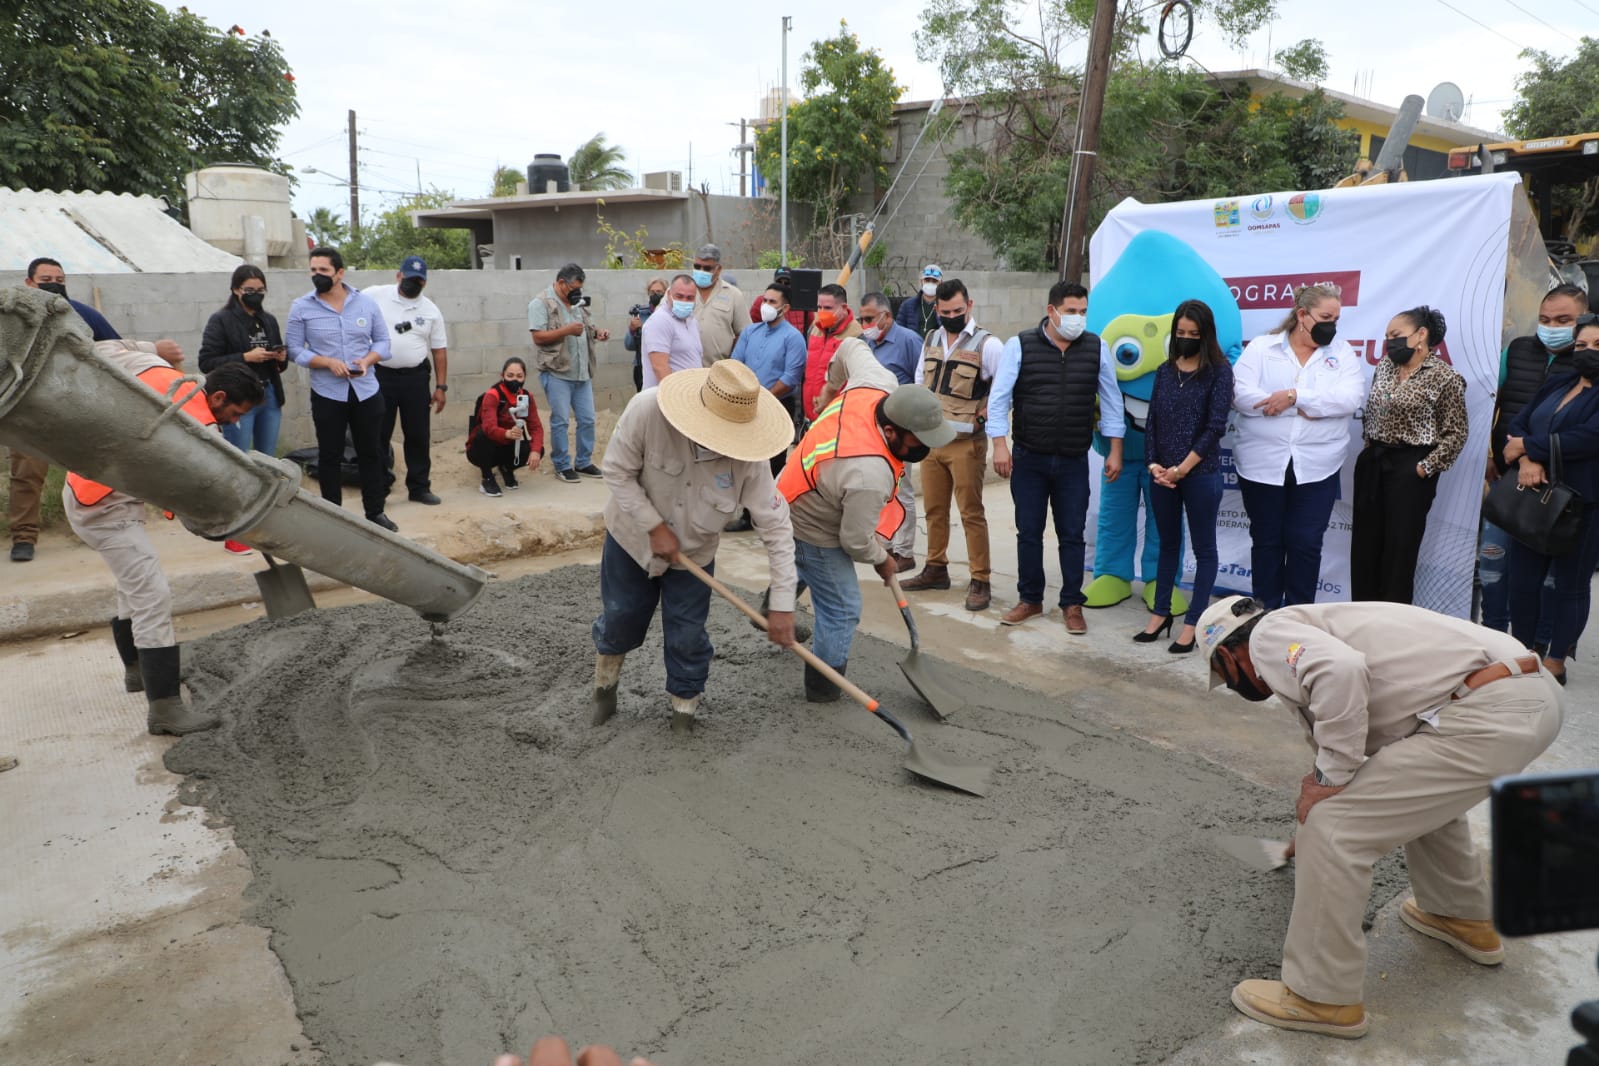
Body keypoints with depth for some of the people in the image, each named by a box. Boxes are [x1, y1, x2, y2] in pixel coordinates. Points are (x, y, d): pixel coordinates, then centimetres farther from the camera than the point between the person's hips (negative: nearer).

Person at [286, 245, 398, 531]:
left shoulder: (366, 302, 2)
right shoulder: (301, 308, -3)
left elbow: (383, 341, 5)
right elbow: (294, 350, -5)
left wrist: (367, 360, -14)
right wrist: (328, 362, -19)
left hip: (367, 391, 2)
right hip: (327, 394, -2)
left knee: (371, 453, 9)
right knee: (330, 456, 6)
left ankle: (375, 512, 20)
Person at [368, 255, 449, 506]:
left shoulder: (431, 310, 5)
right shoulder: (375, 296, -2)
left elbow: (439, 350, 7)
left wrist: (441, 387, 2)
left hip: (416, 377, 2)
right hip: (380, 376, -2)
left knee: (419, 435, 7)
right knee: (378, 435, 5)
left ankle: (419, 487, 18)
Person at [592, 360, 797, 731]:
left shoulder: (748, 455, -32)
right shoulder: (646, 410, -35)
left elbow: (776, 527, -26)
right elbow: (618, 472, -21)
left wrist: (782, 604, -26)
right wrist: (654, 526, -25)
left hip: (694, 551, 0)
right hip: (633, 535, 0)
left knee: (687, 637, 5)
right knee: (621, 619, 19)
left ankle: (685, 708, 33)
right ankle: (605, 683, 50)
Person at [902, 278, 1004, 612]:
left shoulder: (987, 344, -10)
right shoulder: (932, 340, 11)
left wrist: (985, 416, -11)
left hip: (966, 443, -6)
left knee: (971, 513, -4)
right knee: (934, 509, 14)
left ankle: (980, 581, 2)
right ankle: (936, 569, 27)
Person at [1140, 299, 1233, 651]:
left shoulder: (1219, 371, -4)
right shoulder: (1165, 371, 9)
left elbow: (1215, 427, -10)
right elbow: (1152, 421, 8)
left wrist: (1182, 469, -12)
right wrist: (1154, 464, -5)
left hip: (1201, 474, -4)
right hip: (1161, 474, 4)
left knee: (1203, 547, 5)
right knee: (1168, 543, 14)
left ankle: (1193, 623, 10)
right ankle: (1160, 613, 23)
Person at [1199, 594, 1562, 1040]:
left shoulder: (1270, 635, -2)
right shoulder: (1304, 638, 25)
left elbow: (1341, 672, -25)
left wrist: (1328, 780, -12)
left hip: (1486, 718, -10)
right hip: (1532, 695, 10)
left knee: (1330, 828, -4)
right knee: (1423, 789, 37)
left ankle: (1323, 997, 10)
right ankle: (1463, 918, 52)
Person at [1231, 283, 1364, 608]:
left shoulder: (1342, 353, 6)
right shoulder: (1260, 347, 1)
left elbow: (1350, 398, -10)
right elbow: (1241, 395, -13)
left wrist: (1295, 395, -20)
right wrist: (1309, 408, -14)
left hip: (1316, 467, 1)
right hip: (1262, 464, -1)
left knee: (1306, 543, 4)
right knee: (1266, 541, 10)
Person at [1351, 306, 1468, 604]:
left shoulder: (1444, 377, -10)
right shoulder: (1385, 367, 9)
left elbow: (1456, 432, -10)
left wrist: (1426, 468, -13)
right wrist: (1369, 446, 9)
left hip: (1409, 469, -6)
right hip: (1372, 463, 6)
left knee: (1399, 549, 1)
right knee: (1364, 546, 9)